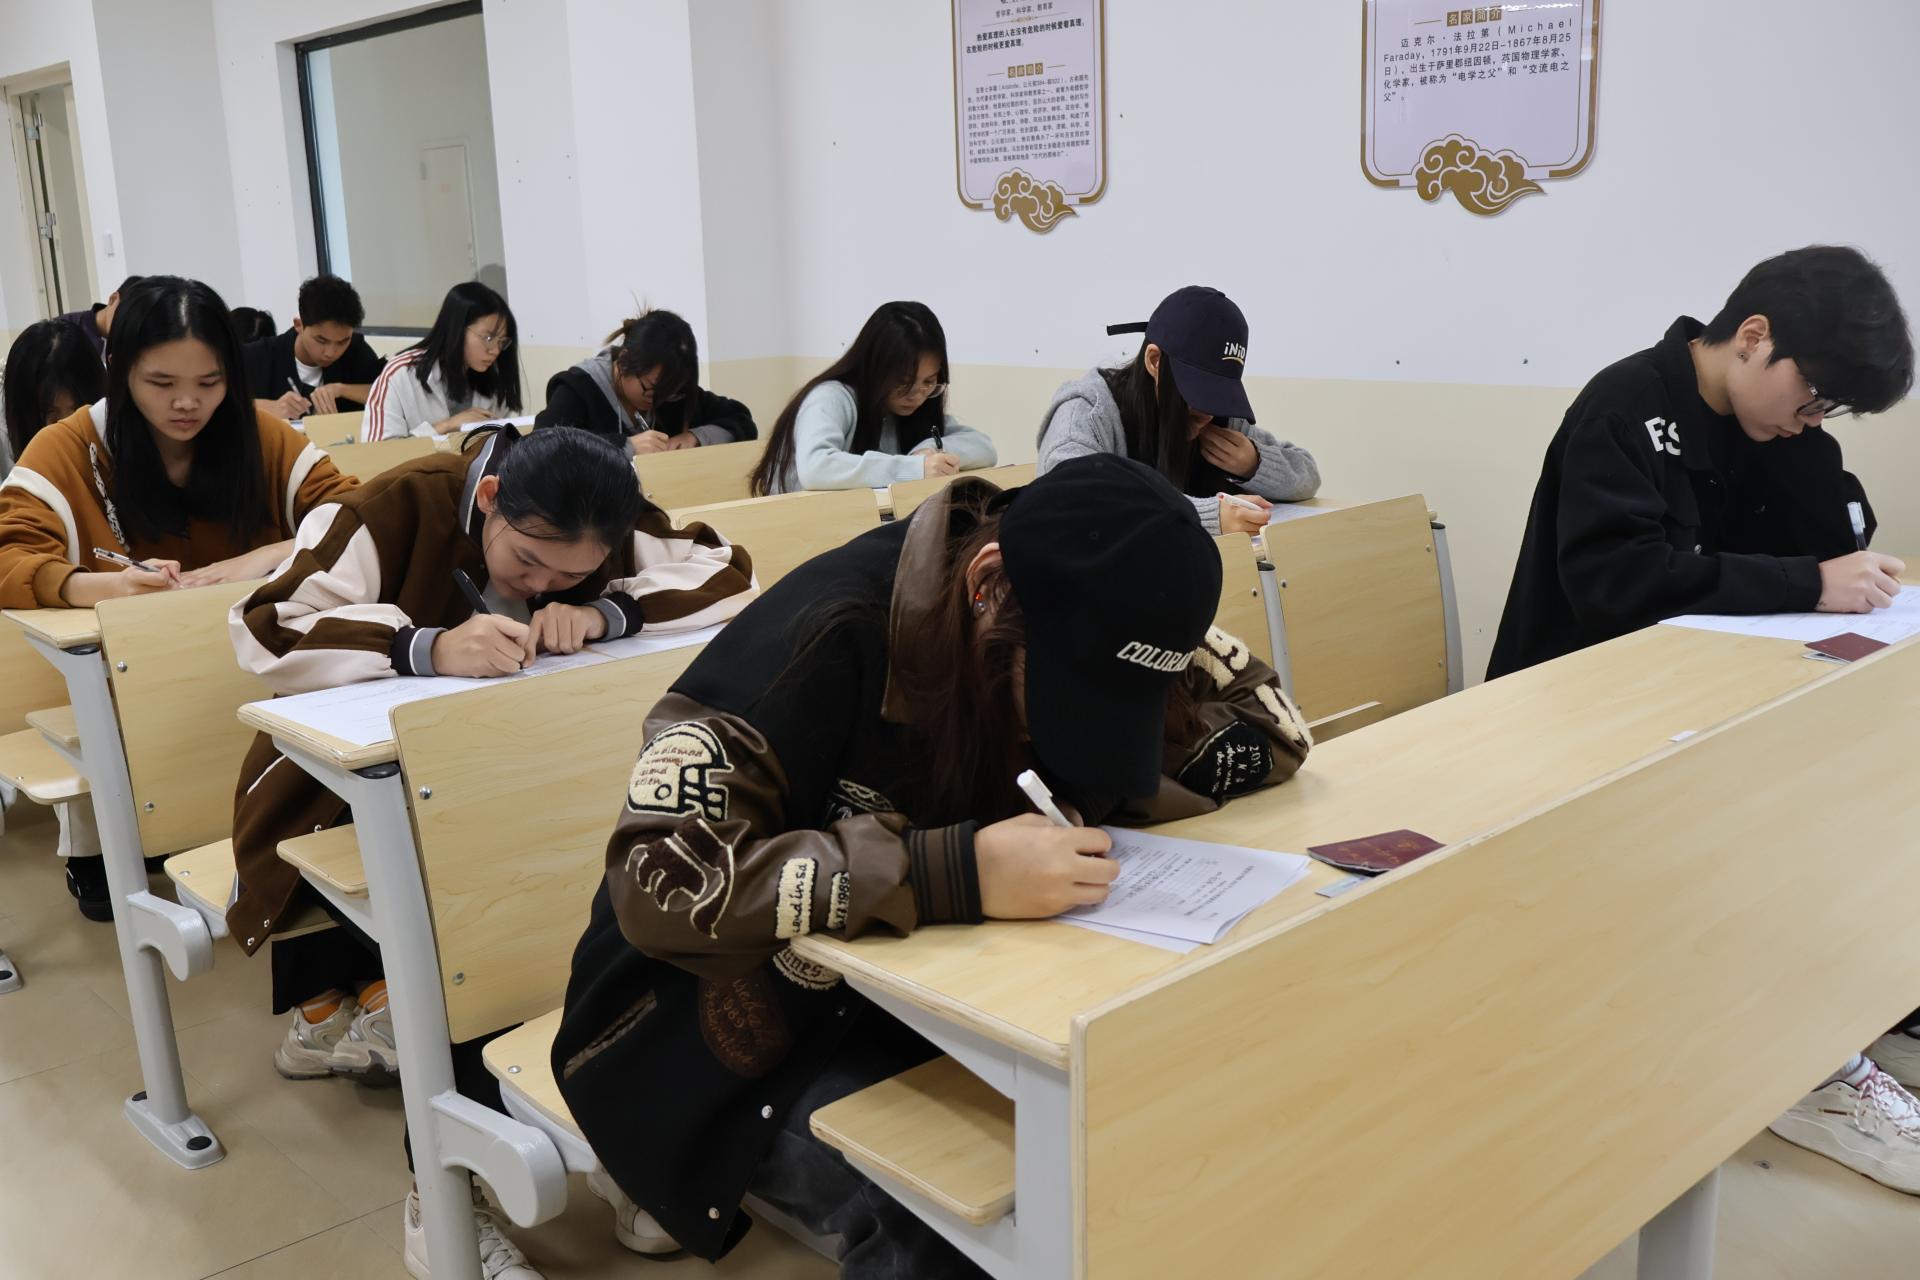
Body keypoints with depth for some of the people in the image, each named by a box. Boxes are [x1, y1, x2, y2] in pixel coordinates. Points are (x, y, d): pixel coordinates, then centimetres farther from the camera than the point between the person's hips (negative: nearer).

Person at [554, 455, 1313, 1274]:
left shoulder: (1071, 624, -9)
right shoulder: (833, 632, -27)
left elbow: (1271, 729, -4)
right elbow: (661, 883, -32)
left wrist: (1091, 800, -21)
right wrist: (954, 873, -40)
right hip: (726, 1011, -5)